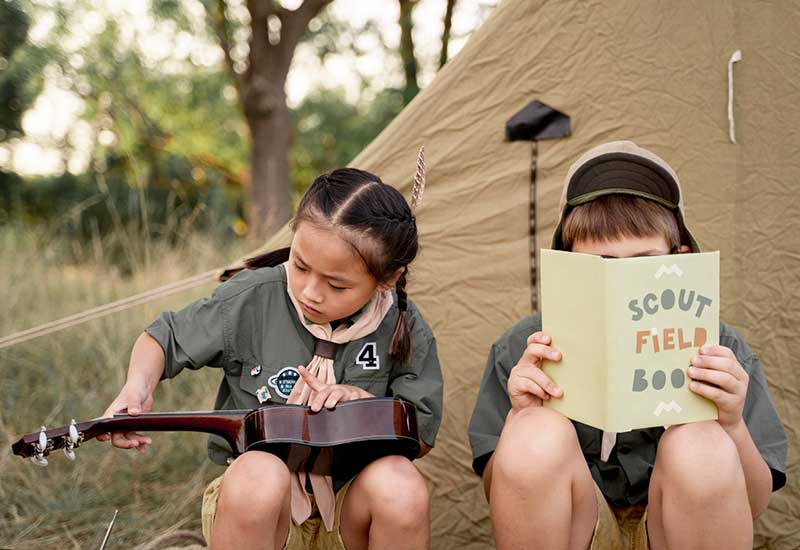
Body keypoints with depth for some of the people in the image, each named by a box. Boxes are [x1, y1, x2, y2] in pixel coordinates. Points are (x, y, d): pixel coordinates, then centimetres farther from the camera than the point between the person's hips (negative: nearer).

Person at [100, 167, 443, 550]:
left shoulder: (403, 329, -8)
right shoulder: (253, 299, -12)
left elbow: (421, 435, 2)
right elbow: (164, 338, 3)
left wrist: (361, 401, -15)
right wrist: (137, 390, -17)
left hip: (350, 517, 2)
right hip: (251, 503, -1)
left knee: (399, 483, -33)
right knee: (258, 475, -38)